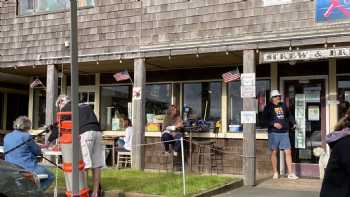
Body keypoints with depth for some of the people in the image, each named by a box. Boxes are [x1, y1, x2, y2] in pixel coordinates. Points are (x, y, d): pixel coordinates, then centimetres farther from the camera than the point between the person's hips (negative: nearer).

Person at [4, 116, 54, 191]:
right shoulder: (26, 136, -13)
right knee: (50, 176, 12)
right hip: (28, 168, -8)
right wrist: (38, 147, 18)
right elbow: (38, 152, -6)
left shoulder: (7, 137, 8)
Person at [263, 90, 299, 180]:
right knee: (274, 152, 4)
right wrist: (274, 124, -19)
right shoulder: (268, 107, -2)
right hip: (273, 133, -4)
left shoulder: (283, 105, 13)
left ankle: (290, 173, 6)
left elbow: (289, 115, 24)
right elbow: (265, 119, -9)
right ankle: (275, 173, 16)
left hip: (284, 132, 4)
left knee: (288, 152, 0)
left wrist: (294, 123, 10)